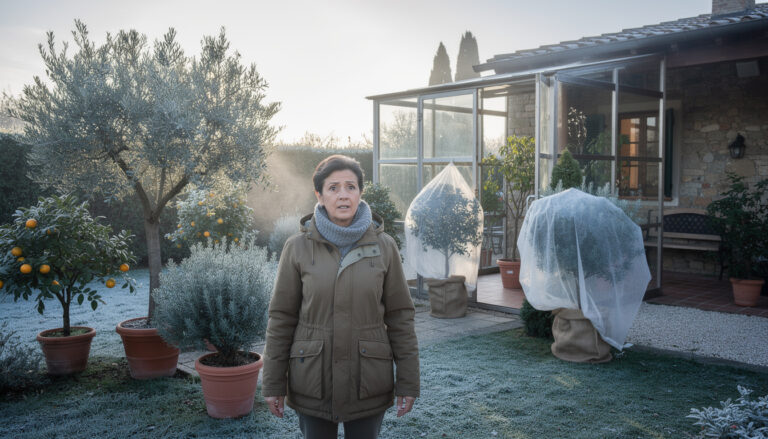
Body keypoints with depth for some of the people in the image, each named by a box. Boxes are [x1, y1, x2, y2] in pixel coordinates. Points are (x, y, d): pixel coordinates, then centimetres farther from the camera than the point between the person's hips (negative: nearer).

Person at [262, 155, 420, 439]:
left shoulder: (383, 246, -3)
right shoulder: (298, 248, -5)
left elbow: (400, 316, -1)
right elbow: (281, 317, -1)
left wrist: (407, 382, -1)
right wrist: (273, 383, 0)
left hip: (368, 381, 0)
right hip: (313, 381, 0)